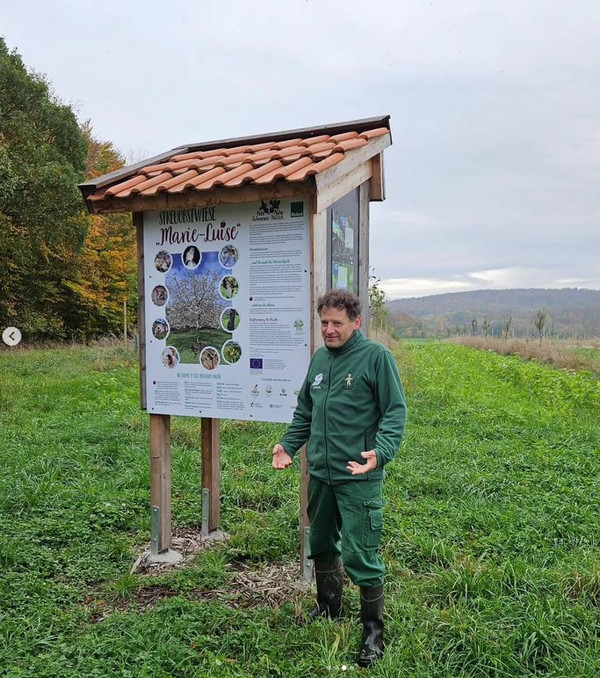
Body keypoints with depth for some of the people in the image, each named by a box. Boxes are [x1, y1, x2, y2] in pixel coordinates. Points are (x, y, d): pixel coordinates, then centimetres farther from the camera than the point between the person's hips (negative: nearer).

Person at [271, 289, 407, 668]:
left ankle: (373, 630, 19)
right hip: (320, 474, 7)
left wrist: (381, 452, -26)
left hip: (359, 478, -7)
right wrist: (288, 446, 8)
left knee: (360, 556, -1)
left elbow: (395, 411, -12)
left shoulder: (376, 356, -10)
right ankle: (329, 609, 43)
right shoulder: (319, 359, 10)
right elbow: (305, 412, 19)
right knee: (322, 546, 21)